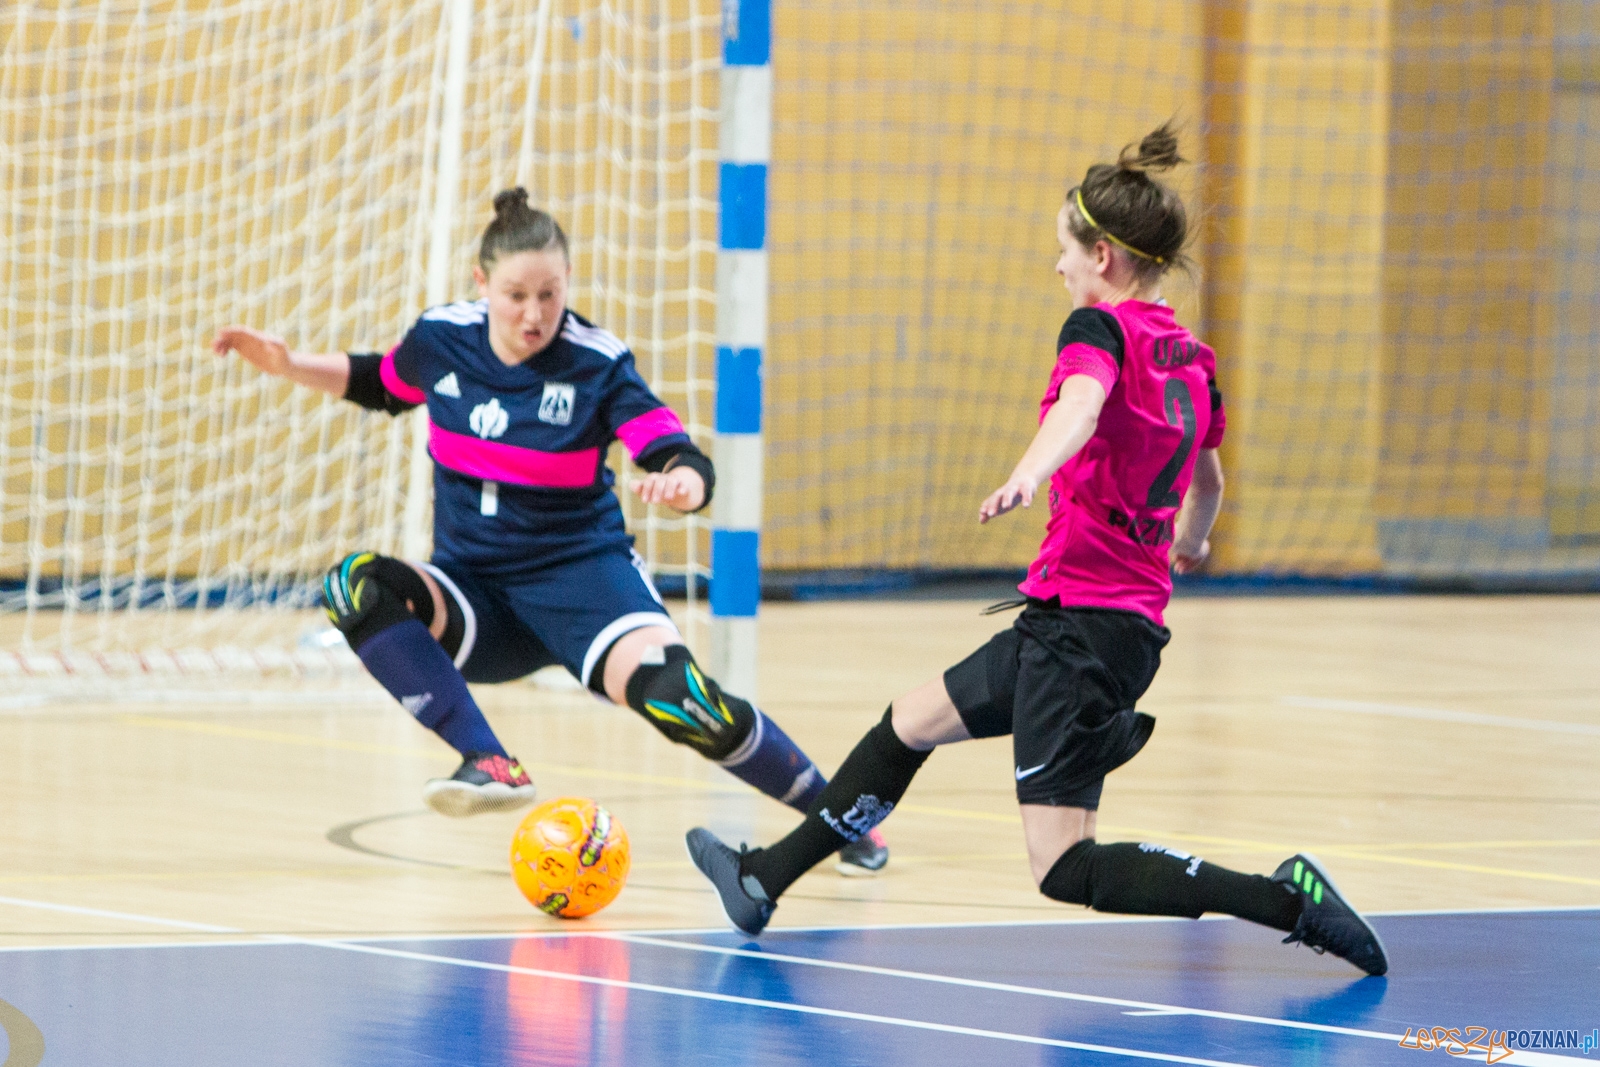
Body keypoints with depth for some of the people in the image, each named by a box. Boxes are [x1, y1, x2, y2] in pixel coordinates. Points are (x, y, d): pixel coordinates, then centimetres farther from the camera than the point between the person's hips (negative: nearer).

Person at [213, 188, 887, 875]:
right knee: (357, 587, -27)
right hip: (476, 598, 4)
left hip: (579, 573, -4)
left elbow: (690, 466, -19)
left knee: (670, 692, -32)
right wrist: (287, 364, 7)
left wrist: (680, 482, -43)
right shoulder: (442, 340, -2)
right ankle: (490, 765, -31)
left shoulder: (597, 364, -12)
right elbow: (379, 384, 21)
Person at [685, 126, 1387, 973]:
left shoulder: (1098, 327, -11)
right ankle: (766, 879, 34)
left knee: (1065, 869, -9)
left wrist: (1027, 478, -53)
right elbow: (1207, 481, 30)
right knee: (913, 720, 24)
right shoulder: (1192, 358, 13)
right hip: (1138, 614, 9)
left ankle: (1284, 900, -16)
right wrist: (1188, 543, 52)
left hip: (1081, 617, -9)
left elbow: (1080, 408, -34)